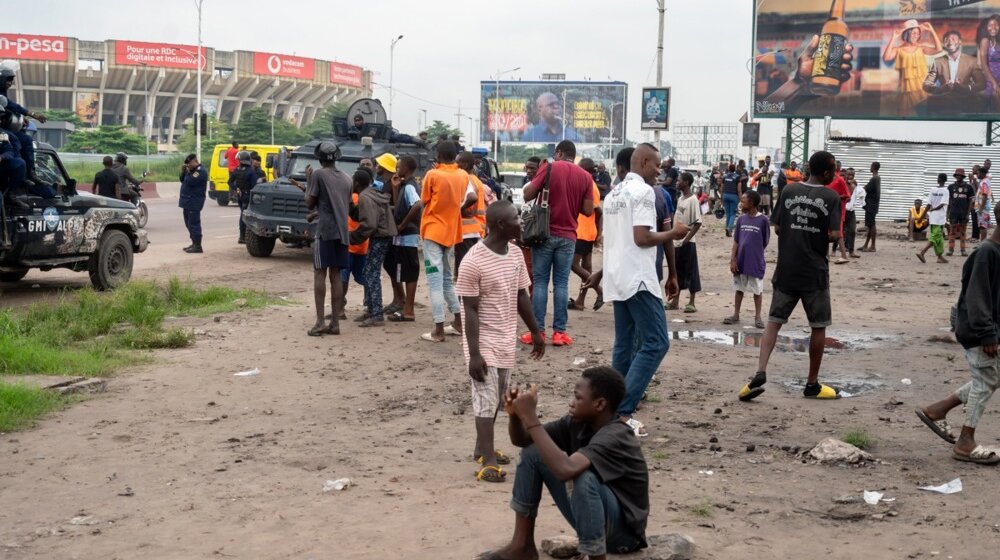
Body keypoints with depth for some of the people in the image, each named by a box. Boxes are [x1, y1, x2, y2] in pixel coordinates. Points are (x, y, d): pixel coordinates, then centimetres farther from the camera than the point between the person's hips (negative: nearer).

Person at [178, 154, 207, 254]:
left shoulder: (200, 171, -13)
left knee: (194, 223, -11)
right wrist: (183, 172, 6)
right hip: (188, 201, 10)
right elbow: (183, 180, 21)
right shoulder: (192, 170, 18)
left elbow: (191, 181, -24)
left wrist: (188, 172, -12)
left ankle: (197, 246, -10)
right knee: (189, 223, 14)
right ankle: (194, 243, 21)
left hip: (194, 202, -10)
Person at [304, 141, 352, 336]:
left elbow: (310, 203, 1)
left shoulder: (318, 174, -3)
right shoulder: (346, 178, 14)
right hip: (342, 230, 5)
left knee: (320, 273, -3)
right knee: (336, 275, 6)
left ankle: (320, 321, -11)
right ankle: (335, 322, 4)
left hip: (325, 229, -5)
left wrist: (308, 183, 14)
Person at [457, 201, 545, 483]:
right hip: (484, 342, -7)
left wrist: (536, 332, 16)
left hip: (506, 340, 8)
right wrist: (474, 353, -20)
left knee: (498, 397, 16)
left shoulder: (516, 254, 3)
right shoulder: (473, 261, -20)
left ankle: (482, 447, 31)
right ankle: (488, 461, 0)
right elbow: (470, 310, -19)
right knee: (486, 399, -5)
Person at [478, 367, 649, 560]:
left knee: (584, 477, -38)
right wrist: (515, 413, -21)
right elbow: (522, 440, 1)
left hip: (624, 529, -8)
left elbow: (565, 470, -44)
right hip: (589, 519, 8)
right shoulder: (577, 422, -4)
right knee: (532, 452, 1)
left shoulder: (614, 437, -28)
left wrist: (530, 416, -38)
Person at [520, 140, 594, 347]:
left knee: (540, 281, 3)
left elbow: (528, 195, -8)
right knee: (561, 283, 5)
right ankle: (559, 332, 4)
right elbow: (588, 211, 0)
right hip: (568, 236, 2)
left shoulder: (549, 168, -5)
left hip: (545, 233, -2)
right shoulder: (585, 177, 3)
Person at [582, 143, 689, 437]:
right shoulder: (643, 191, -10)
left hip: (617, 277, 10)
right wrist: (673, 233, -5)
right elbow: (642, 237, -19)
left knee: (624, 345, 12)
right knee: (656, 343, -10)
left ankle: (616, 410, 12)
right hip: (638, 278, -10)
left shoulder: (613, 193, 18)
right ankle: (623, 411, -15)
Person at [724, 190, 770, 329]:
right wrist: (733, 260, -2)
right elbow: (736, 241, 4)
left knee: (757, 290, 6)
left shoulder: (763, 220, -10)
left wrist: (755, 252, 6)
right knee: (739, 289, 13)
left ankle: (757, 317, 15)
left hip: (756, 262, -4)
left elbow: (765, 241, -1)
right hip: (740, 261, 4)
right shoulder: (741, 219, 2)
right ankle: (736, 315, 22)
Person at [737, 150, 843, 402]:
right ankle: (812, 384, 17)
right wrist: (818, 235, 6)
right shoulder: (831, 197, -7)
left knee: (774, 321, 8)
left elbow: (777, 228, 6)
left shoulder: (789, 191, 3)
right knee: (818, 326, 11)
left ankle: (760, 373, -9)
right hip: (814, 272, -3)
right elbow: (833, 235, -14)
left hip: (786, 270, 3)